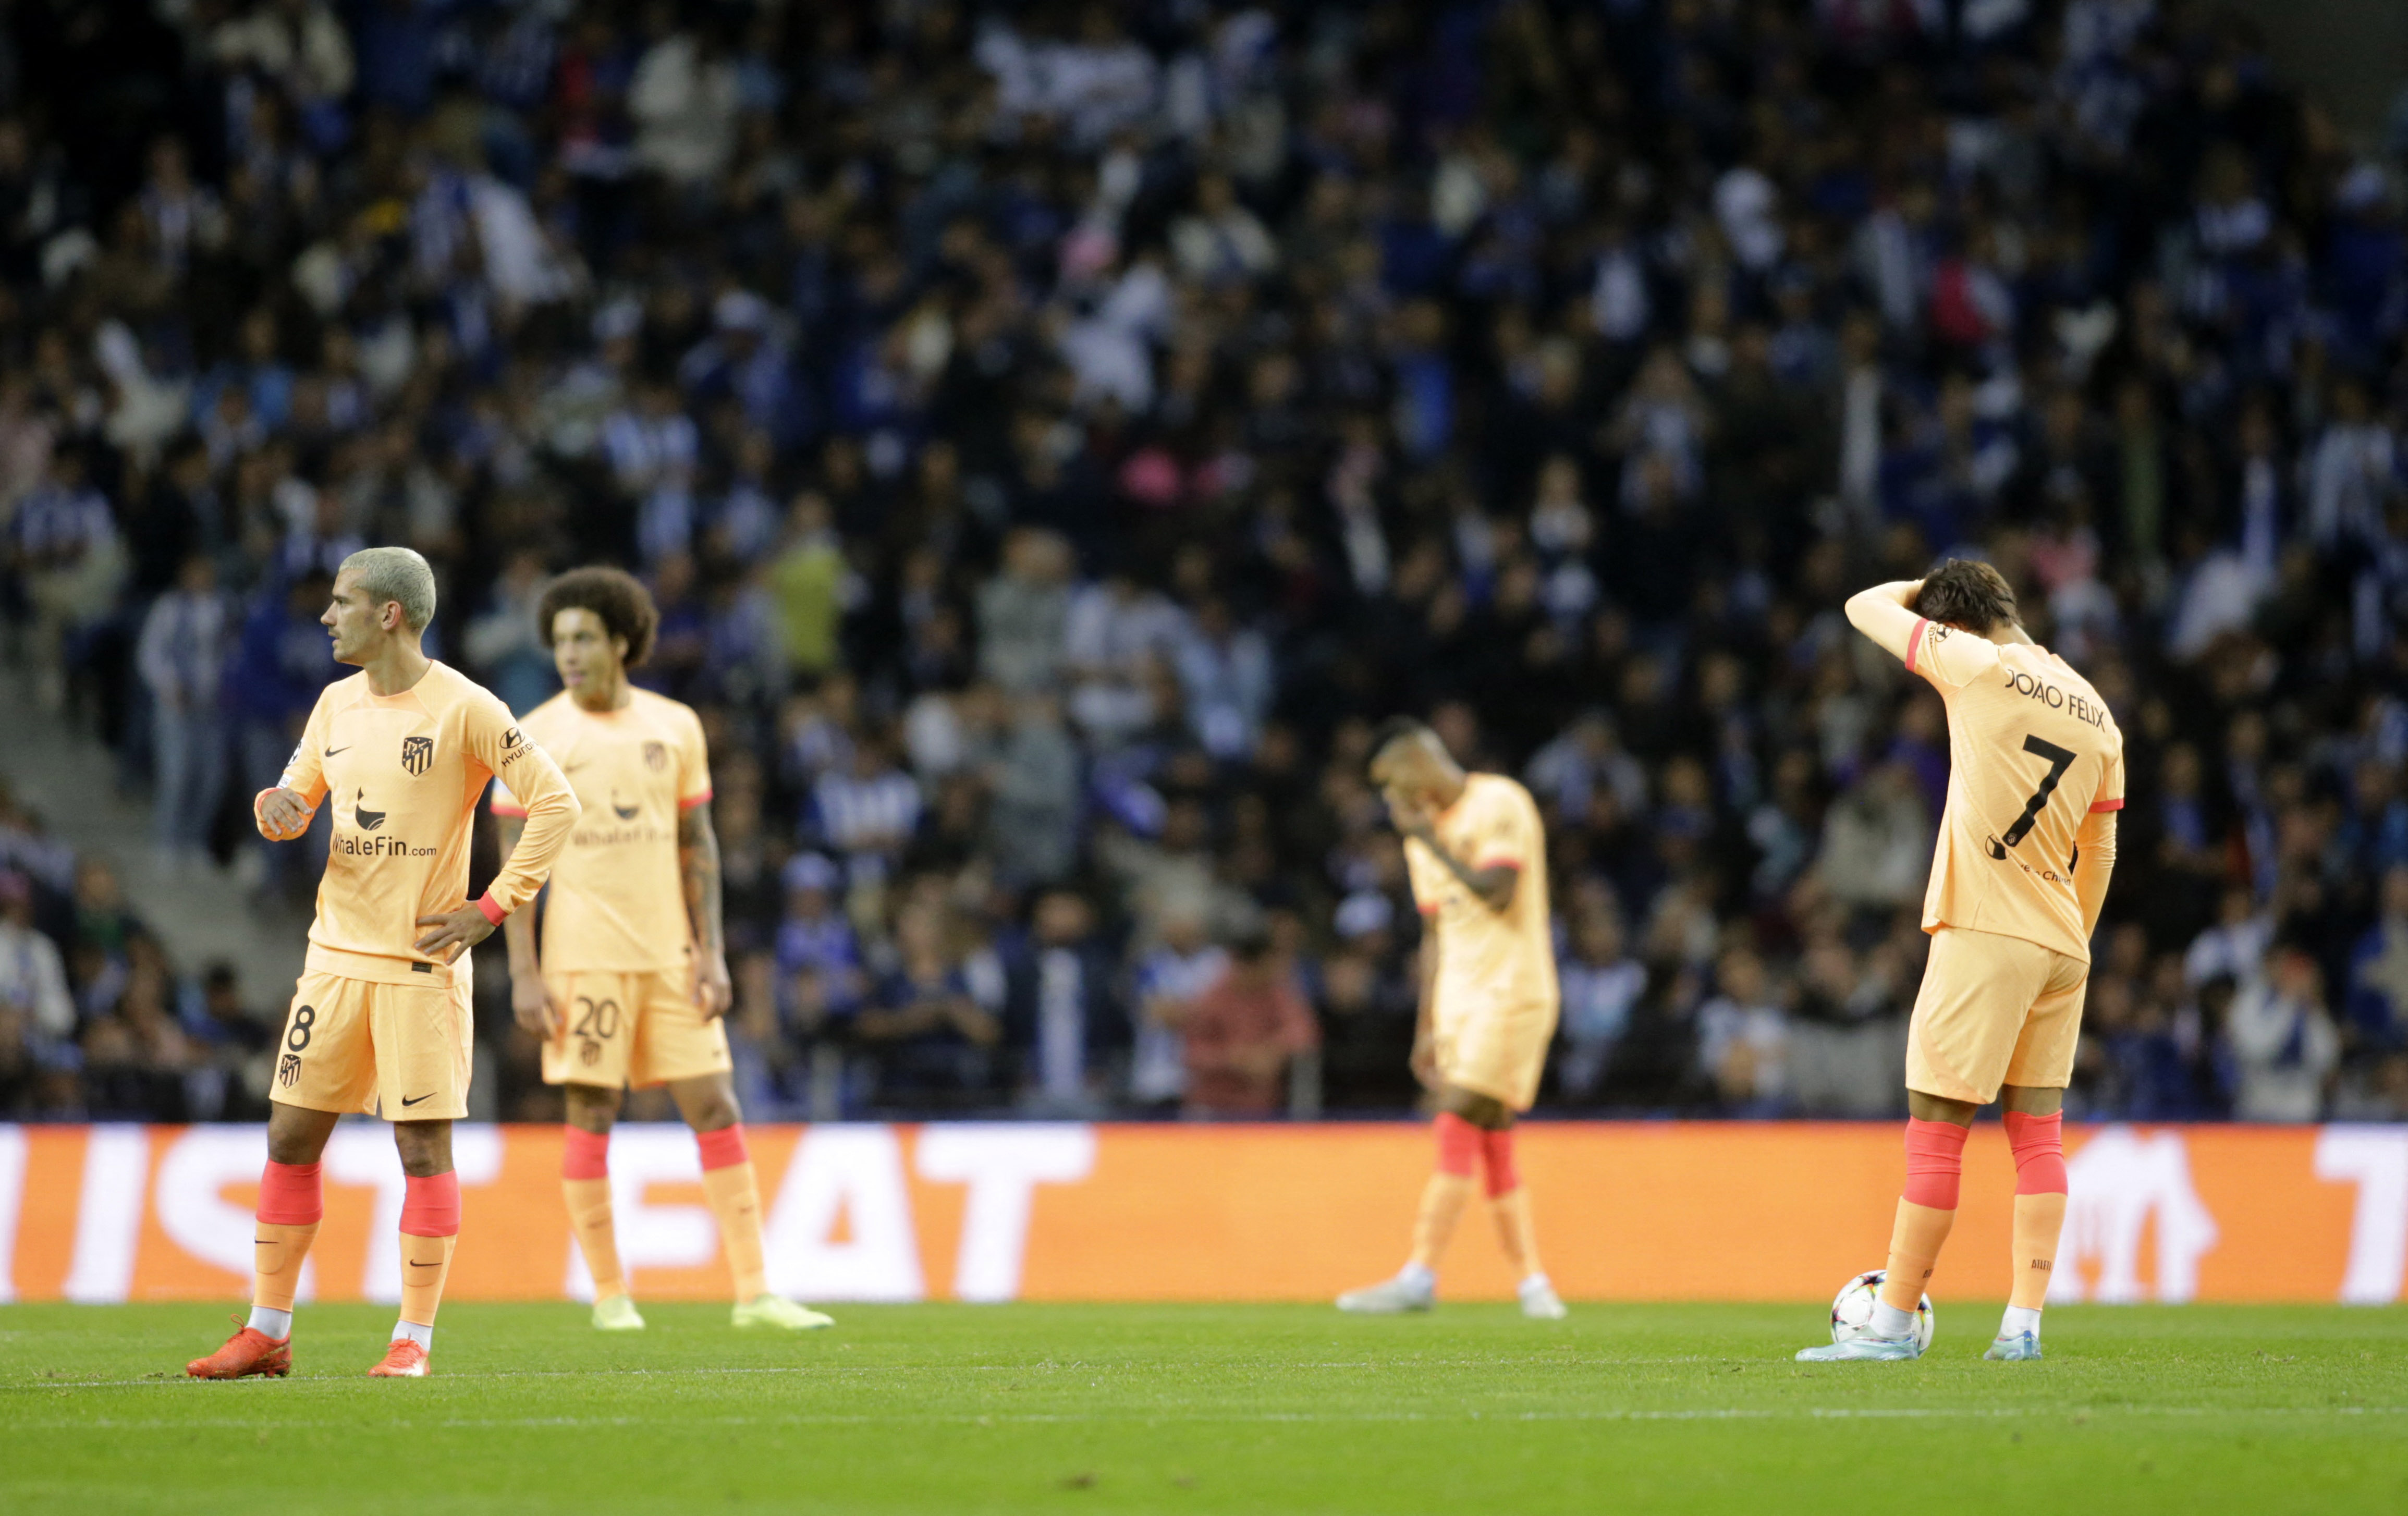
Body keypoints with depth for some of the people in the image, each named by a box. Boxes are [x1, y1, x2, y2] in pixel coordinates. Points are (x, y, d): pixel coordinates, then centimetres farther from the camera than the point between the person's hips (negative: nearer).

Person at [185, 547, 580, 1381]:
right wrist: (277, 806, -4)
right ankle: (267, 1332, 11)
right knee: (291, 1138, 5)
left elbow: (555, 803, -10)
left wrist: (491, 908, -12)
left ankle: (414, 1338, 4)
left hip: (421, 962, -6)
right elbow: (298, 795, 21)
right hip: (336, 957, 6)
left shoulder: (463, 709, -9)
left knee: (423, 1146, -3)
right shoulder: (337, 704, 11)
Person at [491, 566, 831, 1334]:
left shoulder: (674, 726, 6)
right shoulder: (534, 739, -3)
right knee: (591, 1116, -1)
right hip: (584, 957, -3)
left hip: (670, 954, 3)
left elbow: (697, 846, 9)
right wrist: (524, 976, -9)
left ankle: (754, 1291, 3)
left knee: (716, 1111, 1)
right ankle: (610, 1294, 8)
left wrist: (713, 955, 2)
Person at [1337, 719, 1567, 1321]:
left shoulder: (1498, 804, -8)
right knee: (1492, 1147, 3)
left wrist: (1429, 838, -13)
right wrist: (1426, 1029, 17)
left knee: (1459, 1128, -15)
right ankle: (1533, 1283, 6)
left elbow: (1497, 892, -19)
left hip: (1511, 992, -8)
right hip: (1459, 1000, 8)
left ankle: (1420, 1277, -19)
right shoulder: (1424, 831, 17)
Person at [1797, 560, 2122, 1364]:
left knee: (1934, 1133, -4)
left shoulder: (1980, 667, -7)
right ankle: (2023, 1325, 3)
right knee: (2037, 1134, 7)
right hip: (2061, 943, 7)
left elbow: (1867, 607, 2)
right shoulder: (2094, 711, 13)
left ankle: (1894, 1322, -2)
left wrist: (1929, 590, 20)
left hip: (1984, 936, -7)